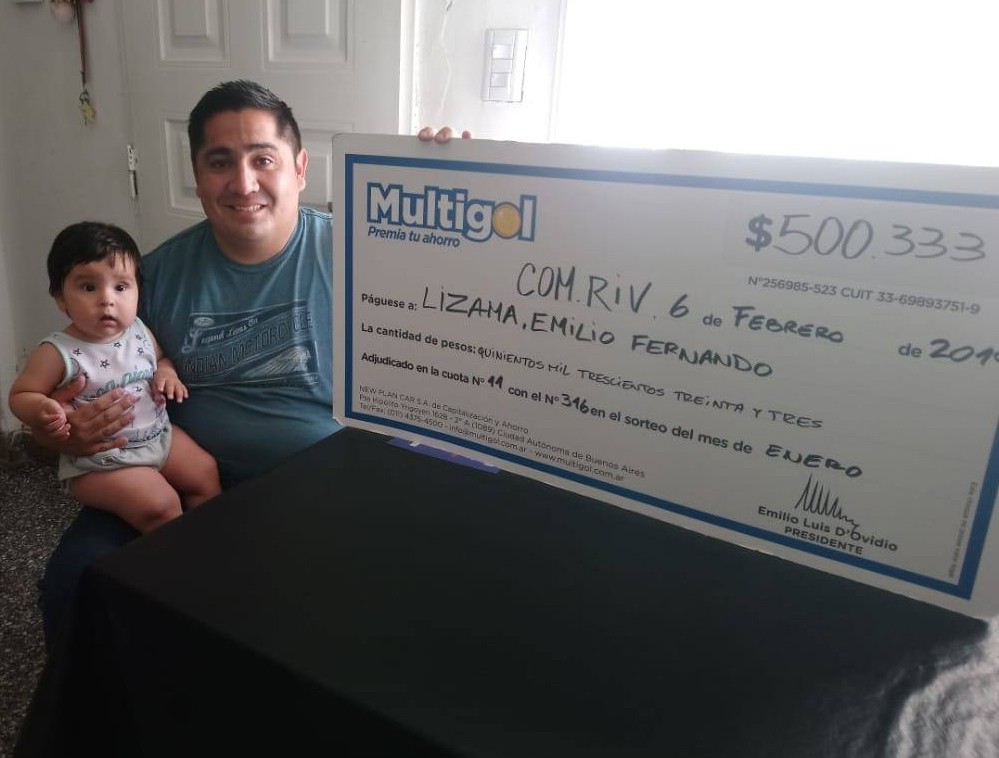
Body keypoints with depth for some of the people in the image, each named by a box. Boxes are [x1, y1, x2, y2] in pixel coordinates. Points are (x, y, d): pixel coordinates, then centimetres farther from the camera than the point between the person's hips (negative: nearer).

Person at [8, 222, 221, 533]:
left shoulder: (140, 332, -3)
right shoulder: (58, 353, -18)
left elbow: (161, 357, 17)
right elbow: (21, 395, -8)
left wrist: (167, 372, -6)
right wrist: (44, 410, -30)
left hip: (159, 435, 6)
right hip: (98, 462, -6)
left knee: (206, 473, 3)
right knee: (159, 505, -20)